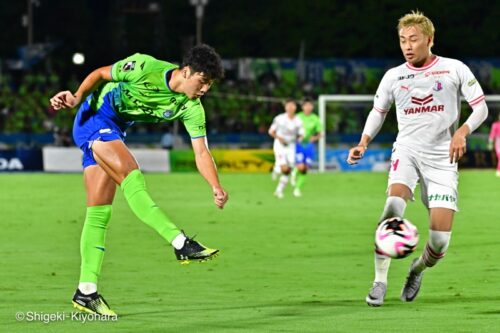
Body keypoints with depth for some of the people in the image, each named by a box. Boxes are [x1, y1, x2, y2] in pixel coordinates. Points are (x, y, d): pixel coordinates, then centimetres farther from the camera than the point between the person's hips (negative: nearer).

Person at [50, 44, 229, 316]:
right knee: (131, 175, -26)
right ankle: (181, 243, -34)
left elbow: (201, 153, -10)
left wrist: (216, 187, -24)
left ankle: (86, 292, 3)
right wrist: (77, 98, -18)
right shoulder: (146, 67, -20)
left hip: (115, 132, 7)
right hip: (94, 118, -7)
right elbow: (100, 74, -6)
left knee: (99, 212, 3)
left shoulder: (191, 108, -6)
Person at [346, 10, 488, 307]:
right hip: (407, 151, 1)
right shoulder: (393, 76, 7)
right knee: (393, 204, -31)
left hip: (442, 159, -1)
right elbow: (378, 112, 20)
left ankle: (419, 268, 28)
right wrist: (364, 142, 3)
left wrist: (462, 131, -18)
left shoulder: (455, 69, 1)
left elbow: (481, 107, 1)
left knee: (440, 240, -8)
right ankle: (380, 280, -22)